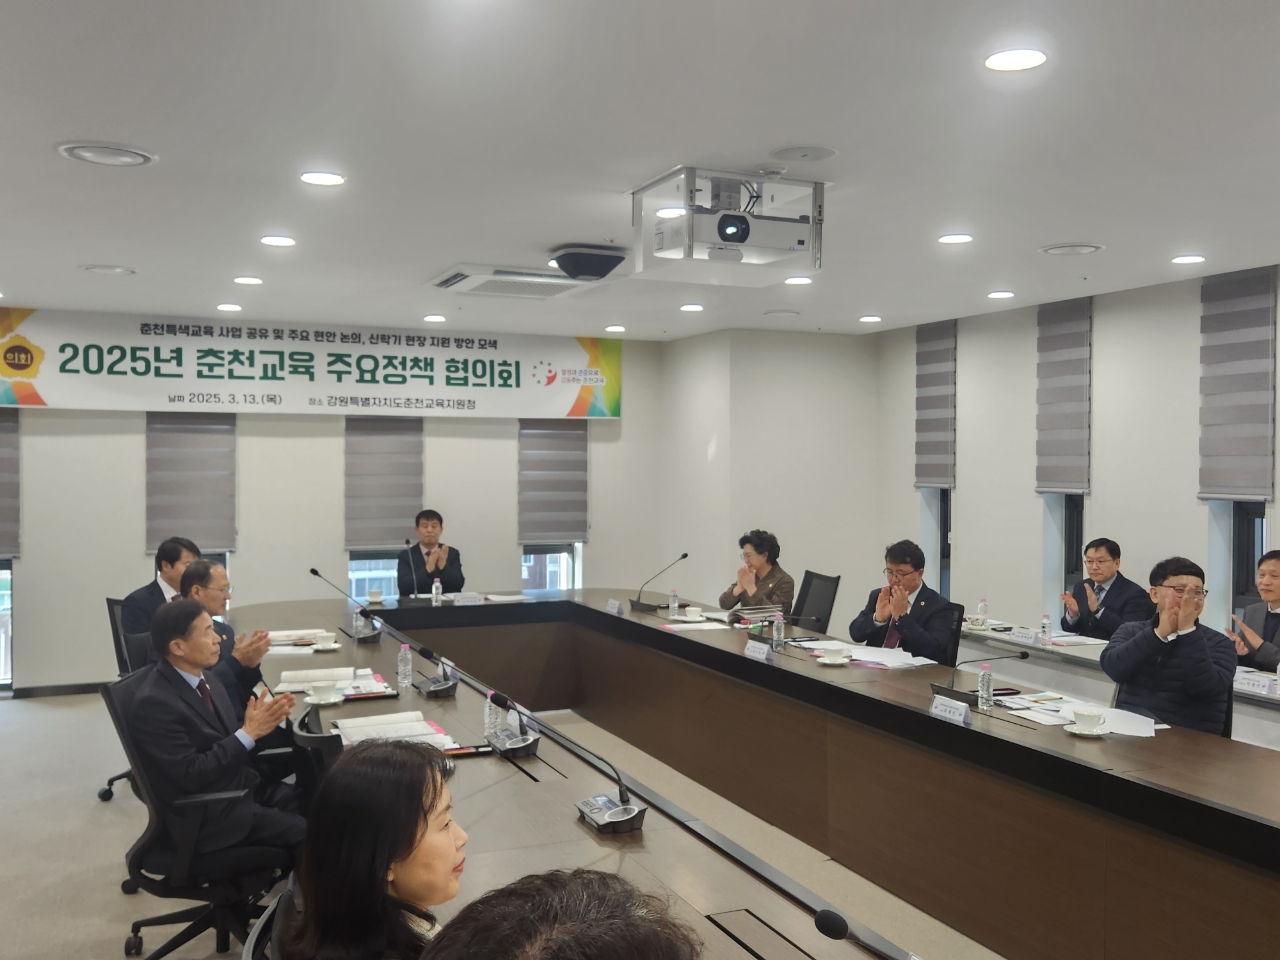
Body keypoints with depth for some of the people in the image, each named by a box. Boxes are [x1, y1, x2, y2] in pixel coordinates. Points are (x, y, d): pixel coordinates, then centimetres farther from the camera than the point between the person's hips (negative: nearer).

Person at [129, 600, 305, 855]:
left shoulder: (204, 676, 5)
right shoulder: (154, 703, -20)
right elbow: (190, 775, -21)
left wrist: (258, 723, -9)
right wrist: (249, 733, -21)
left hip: (246, 786, 8)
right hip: (212, 814, -8)